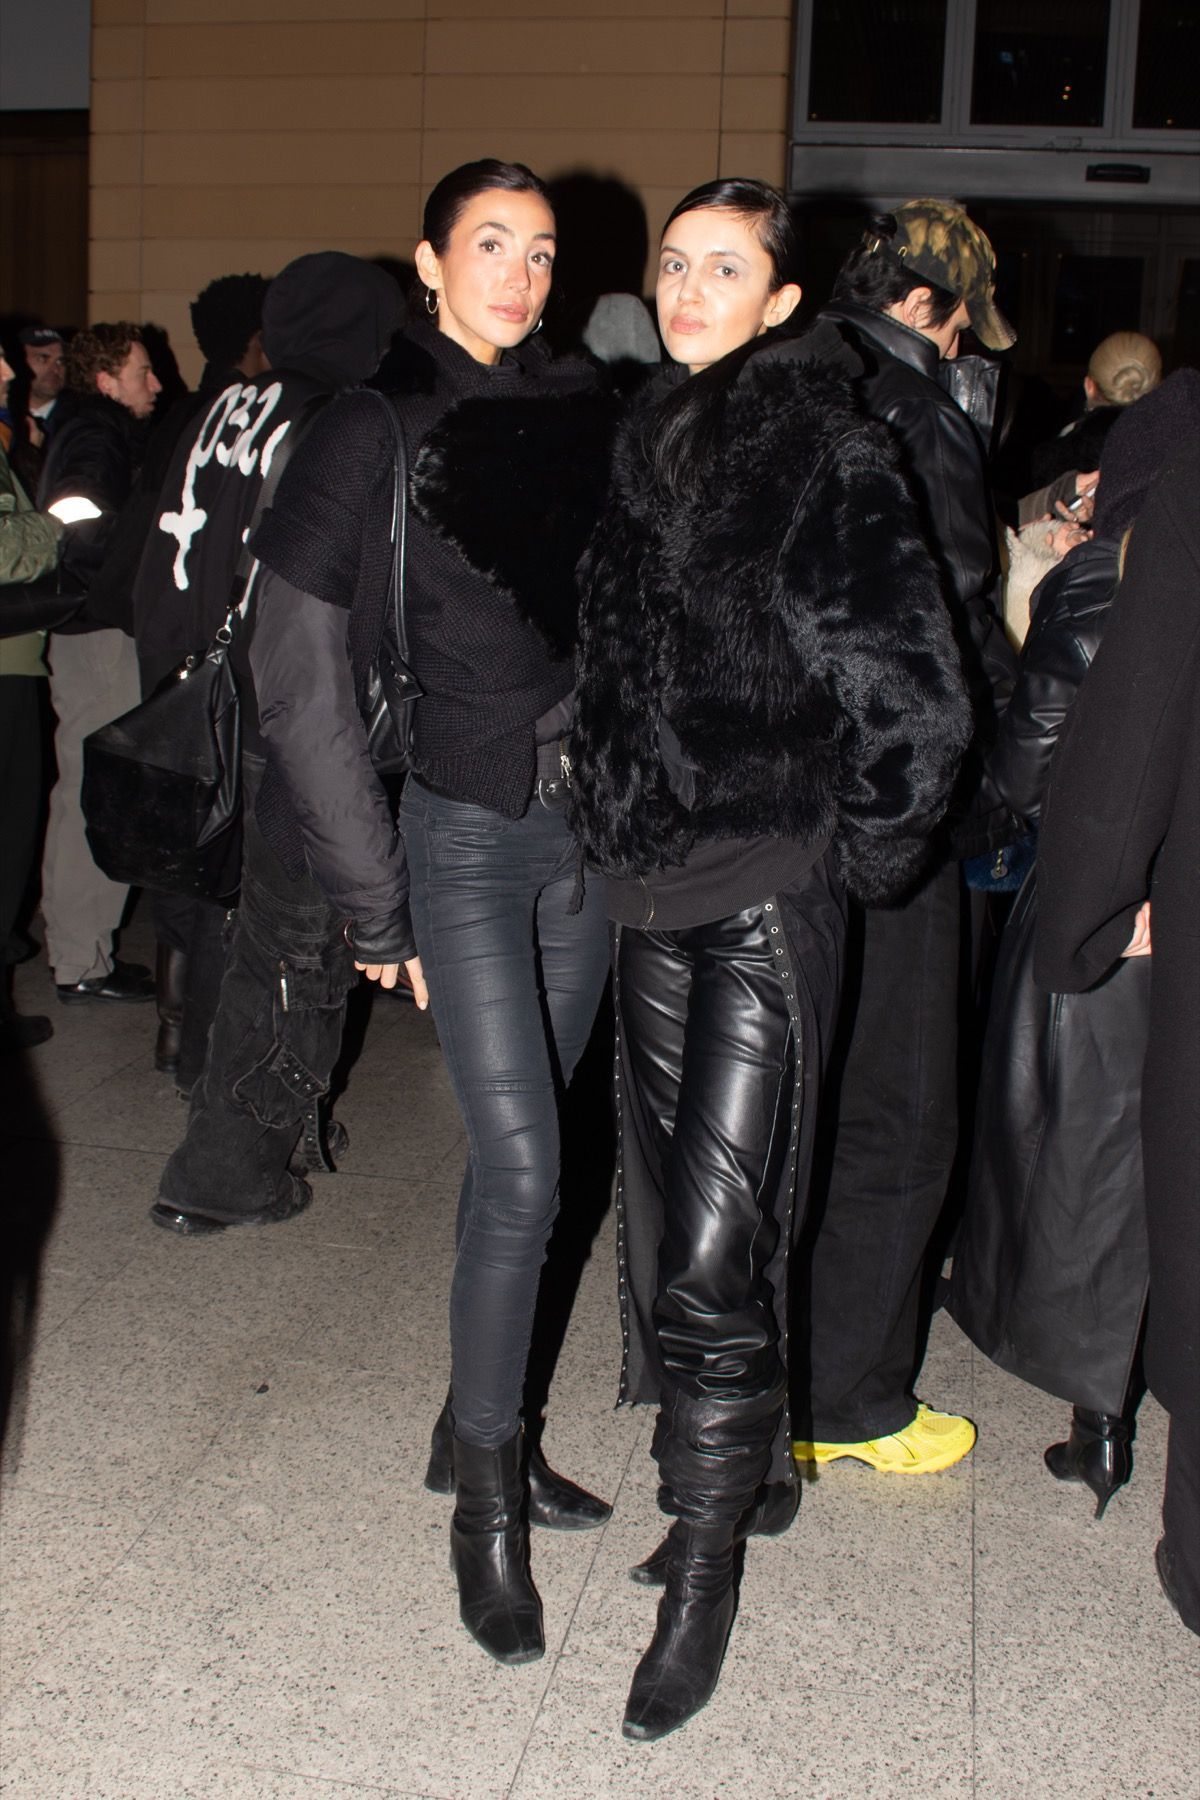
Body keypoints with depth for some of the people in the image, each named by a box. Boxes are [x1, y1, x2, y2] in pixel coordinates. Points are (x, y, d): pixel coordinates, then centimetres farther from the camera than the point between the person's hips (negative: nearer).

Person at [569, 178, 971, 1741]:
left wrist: (854, 851, -5)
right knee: (671, 1196, 15)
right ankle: (747, 1469, 35)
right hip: (655, 880, 7)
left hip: (769, 890, -7)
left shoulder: (828, 453, -9)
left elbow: (915, 702, -12)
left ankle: (702, 1584, 9)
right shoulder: (649, 449, 13)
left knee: (711, 1243, -7)